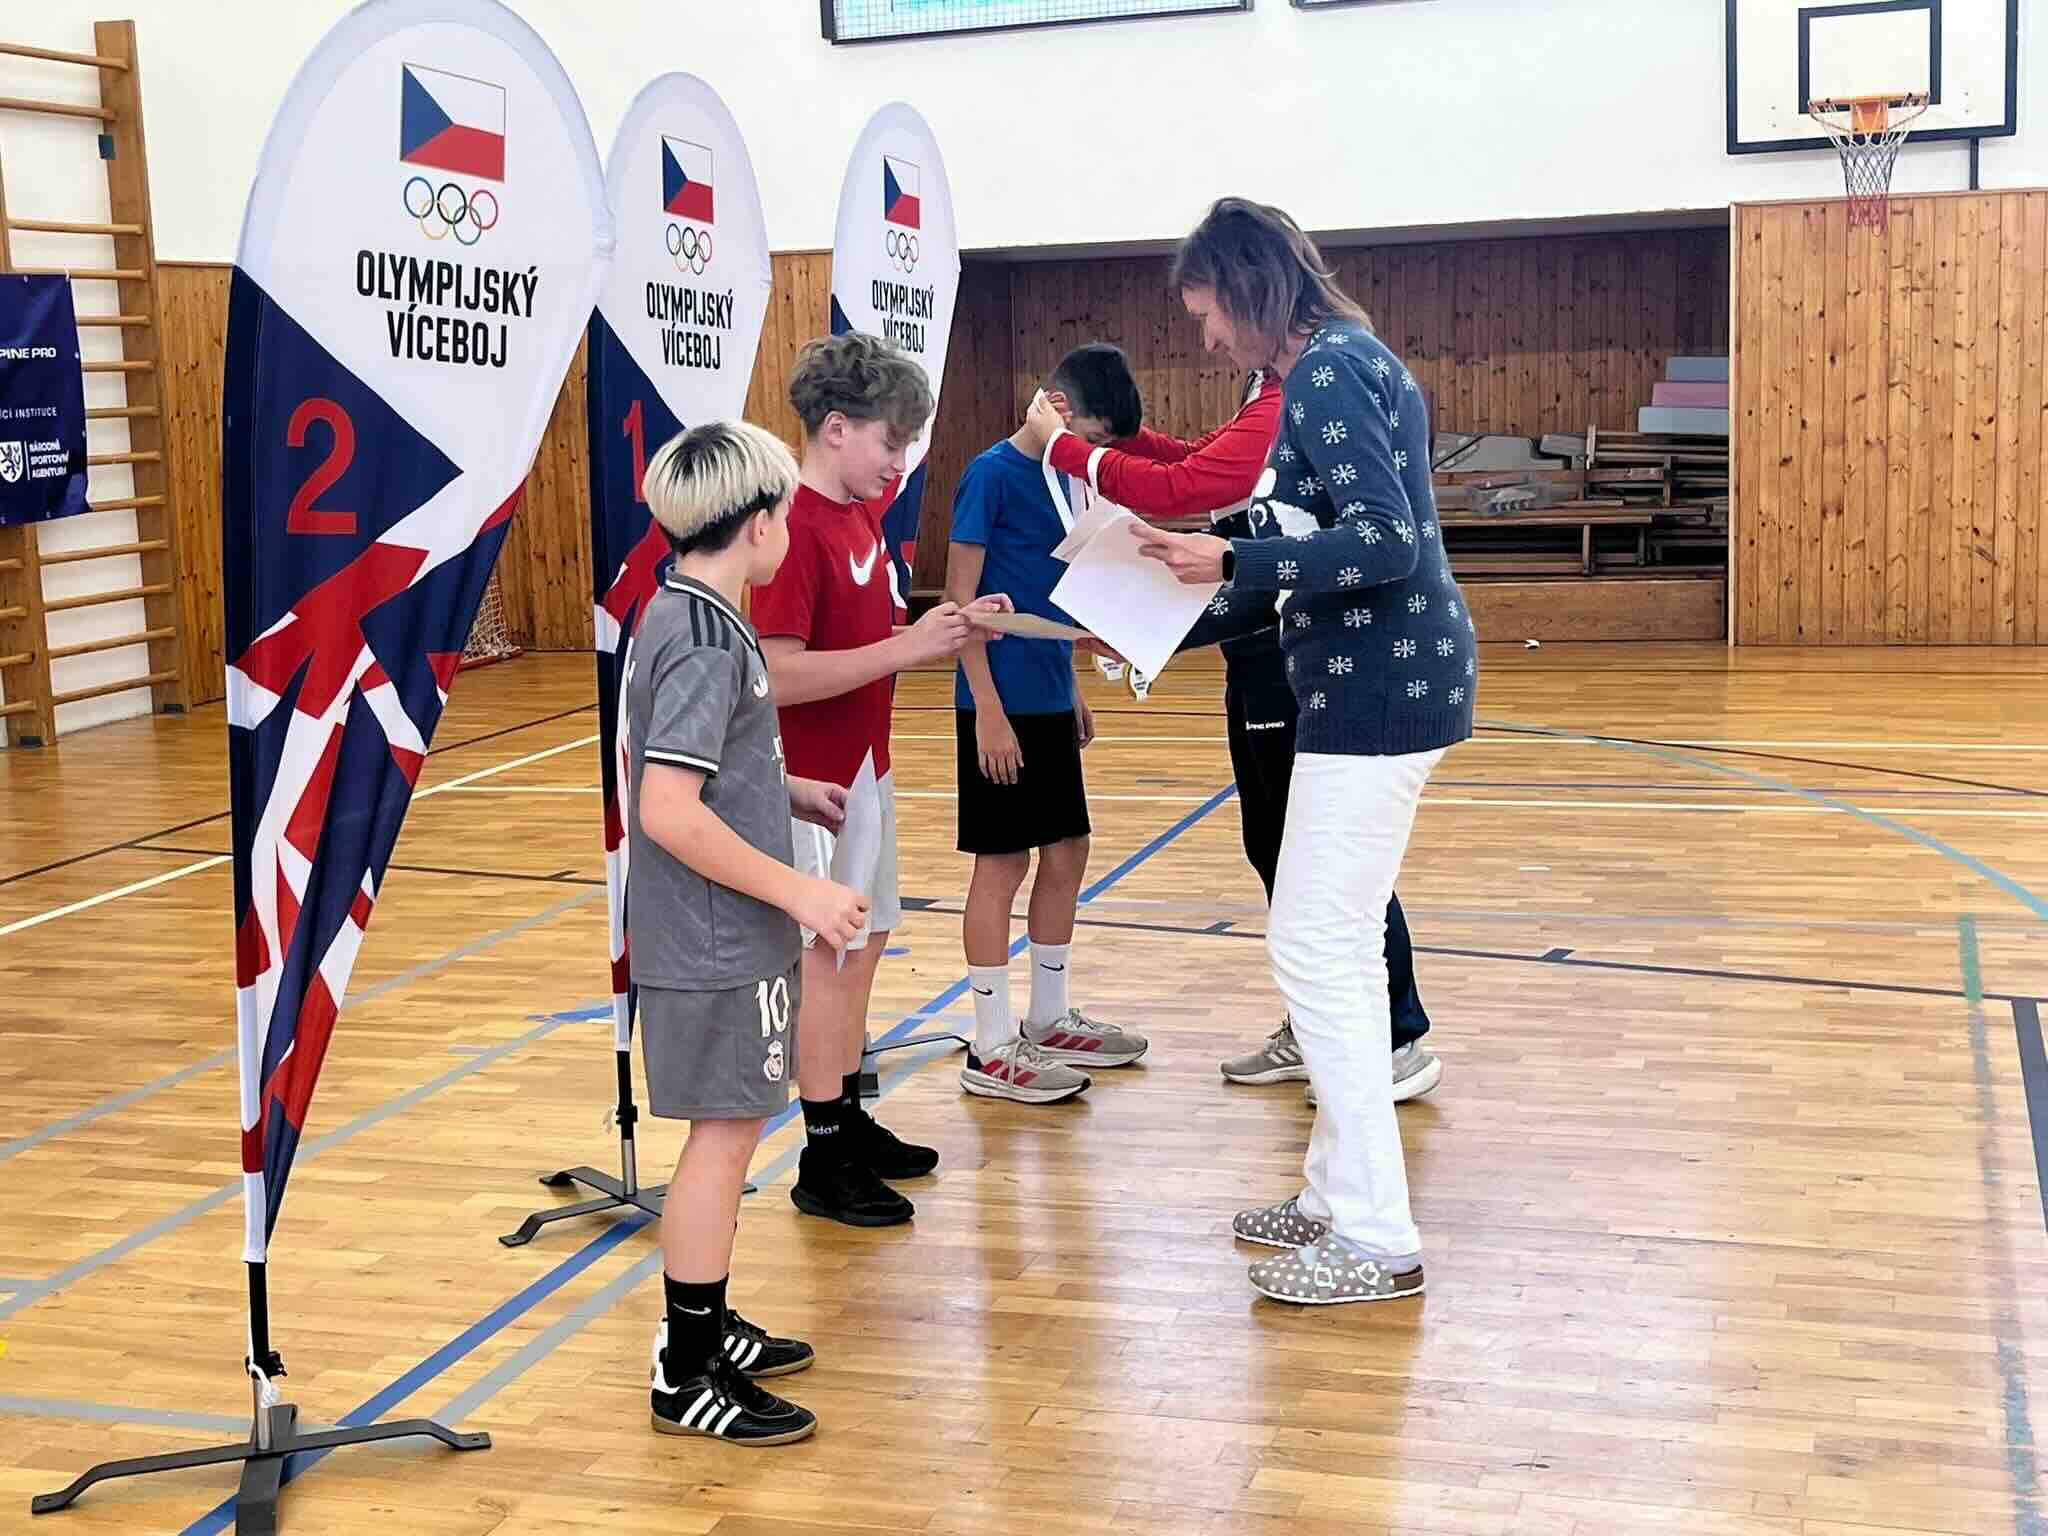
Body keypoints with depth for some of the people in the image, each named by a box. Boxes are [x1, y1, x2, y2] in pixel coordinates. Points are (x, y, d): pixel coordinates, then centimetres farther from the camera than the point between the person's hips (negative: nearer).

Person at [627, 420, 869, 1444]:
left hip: (706, 936, 10)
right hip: (717, 942, -10)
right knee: (725, 1134, -2)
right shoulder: (707, 642, -21)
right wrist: (798, 890, -23)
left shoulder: (679, 616, 9)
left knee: (729, 1130, 19)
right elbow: (668, 813, -28)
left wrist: (788, 792, 19)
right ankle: (686, 1378, 9)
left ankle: (704, 1327, 32)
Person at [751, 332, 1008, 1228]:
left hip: (865, 768, 9)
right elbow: (781, 676, -26)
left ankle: (850, 1120, 28)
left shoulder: (862, 516, 10)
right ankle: (824, 1164, 7)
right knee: (829, 953, -2)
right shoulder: (794, 528, -20)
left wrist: (950, 631, 1)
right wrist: (908, 648, -25)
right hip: (815, 781, -9)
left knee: (862, 945, 16)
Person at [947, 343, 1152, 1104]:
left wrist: (1073, 692, 18)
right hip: (1001, 705, -8)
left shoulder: (1064, 478, 11)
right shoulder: (993, 474, -13)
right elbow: (961, 601, -15)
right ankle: (992, 1049, 6)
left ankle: (1049, 1021, 27)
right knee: (1001, 864, -3)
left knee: (1066, 855, 13)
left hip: (1050, 702, 8)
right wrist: (988, 712, -18)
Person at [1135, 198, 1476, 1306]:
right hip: (1384, 682, 11)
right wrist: (1181, 626, 20)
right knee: (1341, 947, 15)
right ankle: (1338, 1197, 25)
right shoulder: (1346, 365, 17)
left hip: (1380, 688, -11)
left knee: (1316, 950, -6)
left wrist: (1232, 564, -21)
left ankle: (1375, 1240, 0)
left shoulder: (1326, 376, -14)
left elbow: (1389, 545, -24)